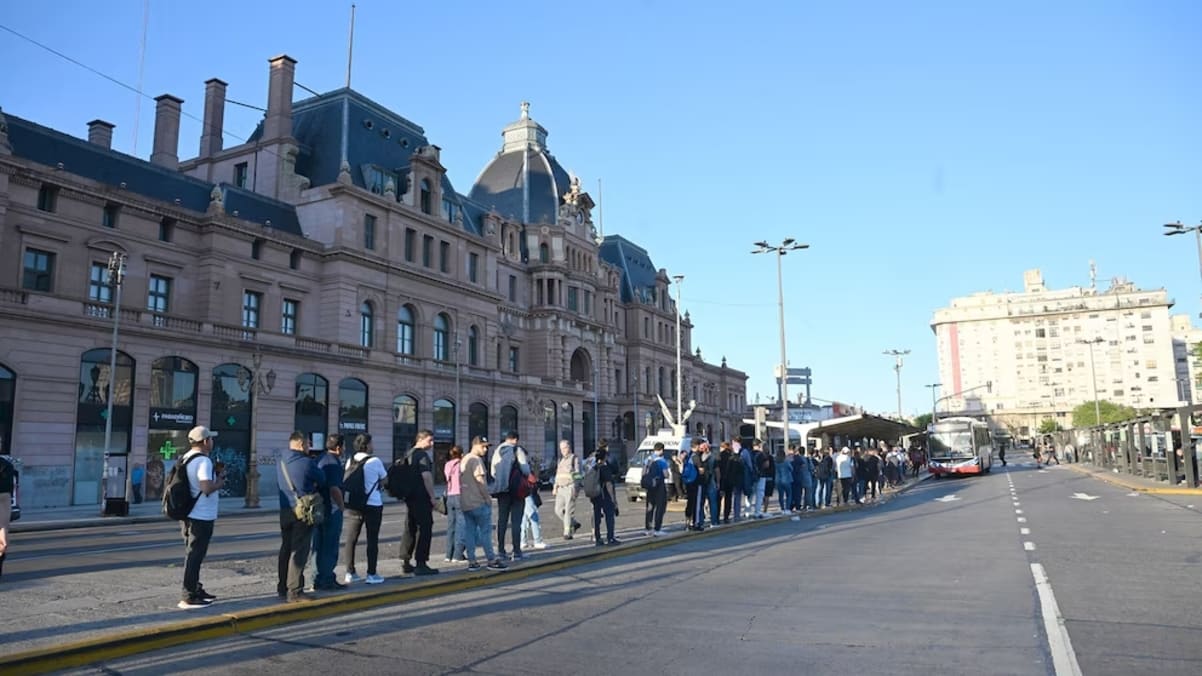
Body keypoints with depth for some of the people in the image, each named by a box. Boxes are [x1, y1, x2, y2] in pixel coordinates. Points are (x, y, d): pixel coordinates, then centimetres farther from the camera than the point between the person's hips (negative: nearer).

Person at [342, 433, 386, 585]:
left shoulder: (350, 461, 2)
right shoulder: (375, 461, -10)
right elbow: (385, 480, 1)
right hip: (373, 505, -4)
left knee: (351, 539, 11)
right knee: (372, 540, 3)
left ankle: (350, 573, 15)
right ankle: (371, 575, 5)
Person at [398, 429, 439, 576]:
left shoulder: (409, 454, 16)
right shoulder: (422, 455, -12)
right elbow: (426, 477, -18)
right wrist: (432, 497, -14)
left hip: (410, 497, 9)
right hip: (422, 497, -9)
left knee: (410, 528, 13)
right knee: (425, 529, -5)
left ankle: (405, 562, 17)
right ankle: (420, 564, -5)